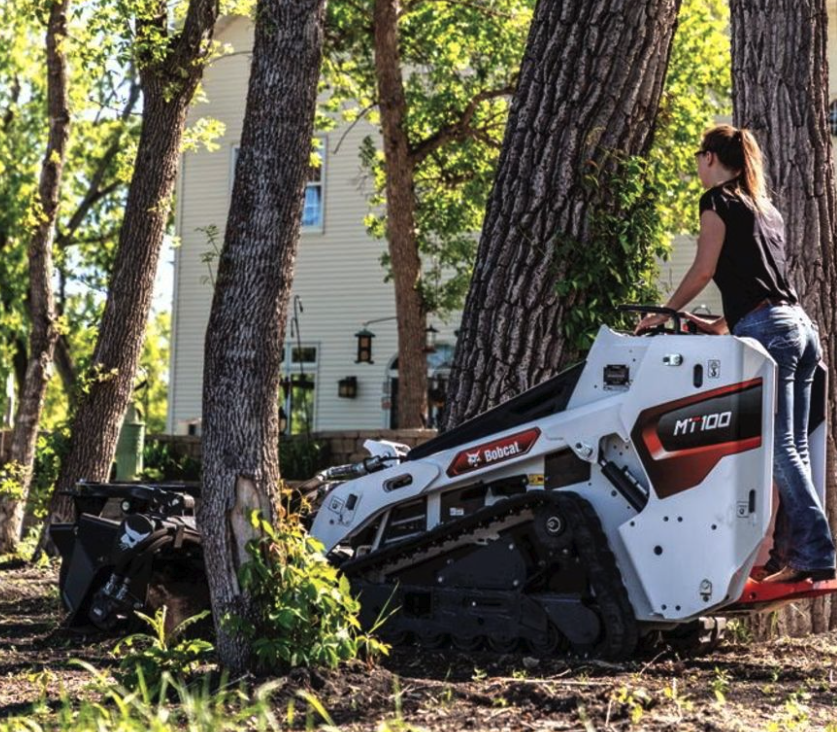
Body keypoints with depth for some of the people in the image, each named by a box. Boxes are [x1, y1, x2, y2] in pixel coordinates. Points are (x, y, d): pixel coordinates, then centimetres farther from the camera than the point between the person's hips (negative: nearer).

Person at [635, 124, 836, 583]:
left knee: (781, 449, -10)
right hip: (800, 326, 9)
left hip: (766, 331, -8)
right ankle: (789, 554, 7)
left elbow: (703, 270, -3)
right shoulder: (766, 209, 24)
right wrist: (723, 325, 28)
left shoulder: (719, 200, 0)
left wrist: (664, 314, 8)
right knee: (793, 449, 6)